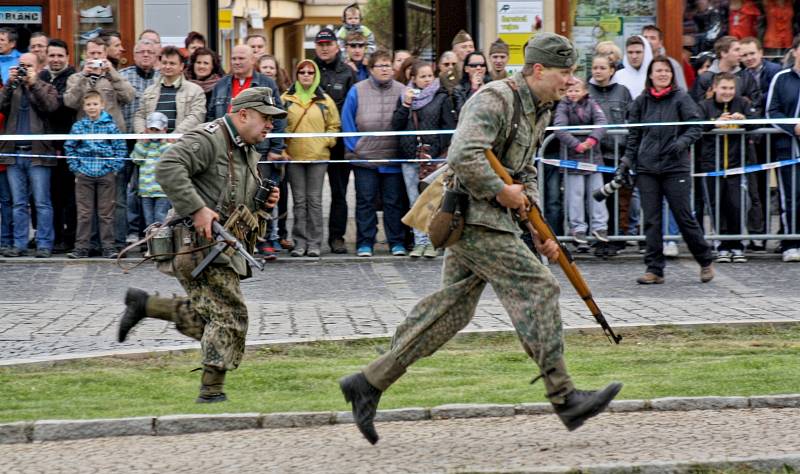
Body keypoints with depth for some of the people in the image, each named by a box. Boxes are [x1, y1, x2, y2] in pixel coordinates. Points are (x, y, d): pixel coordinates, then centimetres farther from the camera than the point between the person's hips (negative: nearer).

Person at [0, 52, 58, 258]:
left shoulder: (47, 89, 9)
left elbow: (50, 106, -11)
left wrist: (34, 83, -11)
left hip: (38, 154, -3)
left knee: (42, 202, -4)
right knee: (19, 203, 5)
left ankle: (44, 245, -2)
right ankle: (19, 244, 8)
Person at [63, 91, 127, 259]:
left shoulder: (110, 125, 0)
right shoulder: (78, 126, 5)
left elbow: (121, 148, 2)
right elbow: (69, 147, 10)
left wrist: (115, 167, -4)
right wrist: (75, 168, 2)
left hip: (106, 174, -1)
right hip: (84, 175, 1)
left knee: (106, 213, 2)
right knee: (84, 213, 4)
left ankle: (108, 247, 7)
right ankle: (81, 247, 7)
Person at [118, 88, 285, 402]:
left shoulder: (250, 153, 18)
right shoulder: (209, 139, -13)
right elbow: (168, 168, -26)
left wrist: (265, 202, 8)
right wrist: (197, 210, -30)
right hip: (196, 239, -10)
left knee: (207, 316, 12)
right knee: (229, 314, -11)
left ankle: (143, 304, 22)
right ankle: (211, 393, -8)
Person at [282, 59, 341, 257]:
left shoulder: (325, 101, 7)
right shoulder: (286, 99, 7)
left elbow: (334, 126, 12)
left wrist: (326, 142, -3)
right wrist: (281, 148, -2)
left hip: (318, 156, 0)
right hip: (293, 157, 0)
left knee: (314, 200, 0)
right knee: (299, 200, 3)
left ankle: (314, 243, 3)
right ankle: (300, 242, 6)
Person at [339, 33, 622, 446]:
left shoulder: (539, 112, 16)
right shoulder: (495, 100, -15)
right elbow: (464, 157, -28)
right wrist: (502, 192, -18)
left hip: (491, 217, 10)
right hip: (472, 215, -10)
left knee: (451, 310, 8)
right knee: (536, 288, -12)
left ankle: (368, 384, 11)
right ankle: (564, 398, -10)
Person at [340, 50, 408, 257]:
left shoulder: (402, 91, 3)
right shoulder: (357, 91, 0)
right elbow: (347, 122, 4)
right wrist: (354, 147, -2)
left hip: (393, 158, 0)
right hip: (364, 158, 0)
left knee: (394, 201, 4)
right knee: (365, 201, 4)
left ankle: (397, 242, 11)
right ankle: (365, 244, 9)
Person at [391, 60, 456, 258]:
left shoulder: (441, 98, 3)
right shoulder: (405, 97, 12)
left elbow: (449, 128, -1)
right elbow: (396, 126, 5)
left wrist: (442, 154, -10)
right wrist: (405, 105, -6)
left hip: (433, 157, -3)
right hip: (409, 157, 3)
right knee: (415, 203, 5)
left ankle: (432, 242, 0)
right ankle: (419, 242, 8)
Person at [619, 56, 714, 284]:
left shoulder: (681, 99, 0)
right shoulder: (641, 102, 10)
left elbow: (696, 127, -2)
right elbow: (633, 135, 16)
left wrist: (682, 142, -20)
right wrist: (627, 161, 10)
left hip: (675, 167, -3)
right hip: (646, 168, 3)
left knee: (684, 216, -2)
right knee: (651, 220, 2)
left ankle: (705, 261, 15)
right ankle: (654, 269, 6)